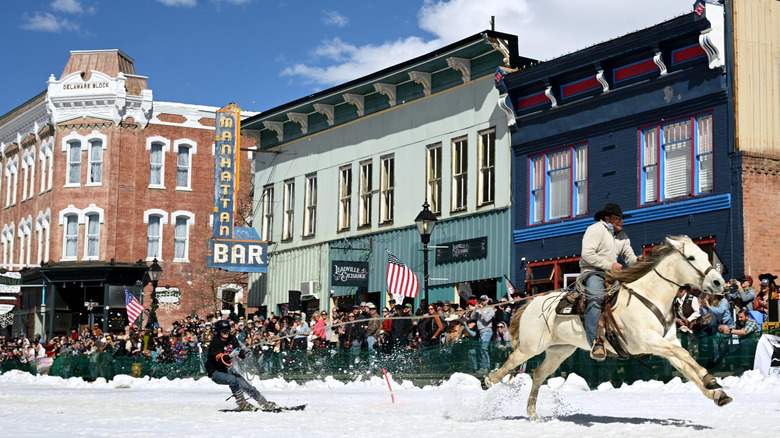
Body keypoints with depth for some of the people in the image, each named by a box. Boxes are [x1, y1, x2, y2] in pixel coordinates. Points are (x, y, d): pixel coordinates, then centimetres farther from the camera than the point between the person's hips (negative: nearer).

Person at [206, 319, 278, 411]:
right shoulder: (215, 343, -22)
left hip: (227, 369, 7)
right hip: (216, 372, -6)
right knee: (232, 379, -33)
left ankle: (264, 403, 9)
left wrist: (245, 353, -21)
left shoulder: (231, 339, -3)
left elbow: (240, 353, 2)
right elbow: (221, 360, -34)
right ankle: (241, 404, -22)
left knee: (246, 386, 0)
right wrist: (231, 355, -50)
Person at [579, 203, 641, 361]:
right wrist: (609, 265, -19)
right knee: (596, 298, -33)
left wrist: (637, 261, -10)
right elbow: (587, 254, -15)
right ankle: (596, 343, -41)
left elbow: (629, 256, 15)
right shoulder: (595, 229, -5)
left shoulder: (622, 235, 20)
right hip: (593, 272, -8)